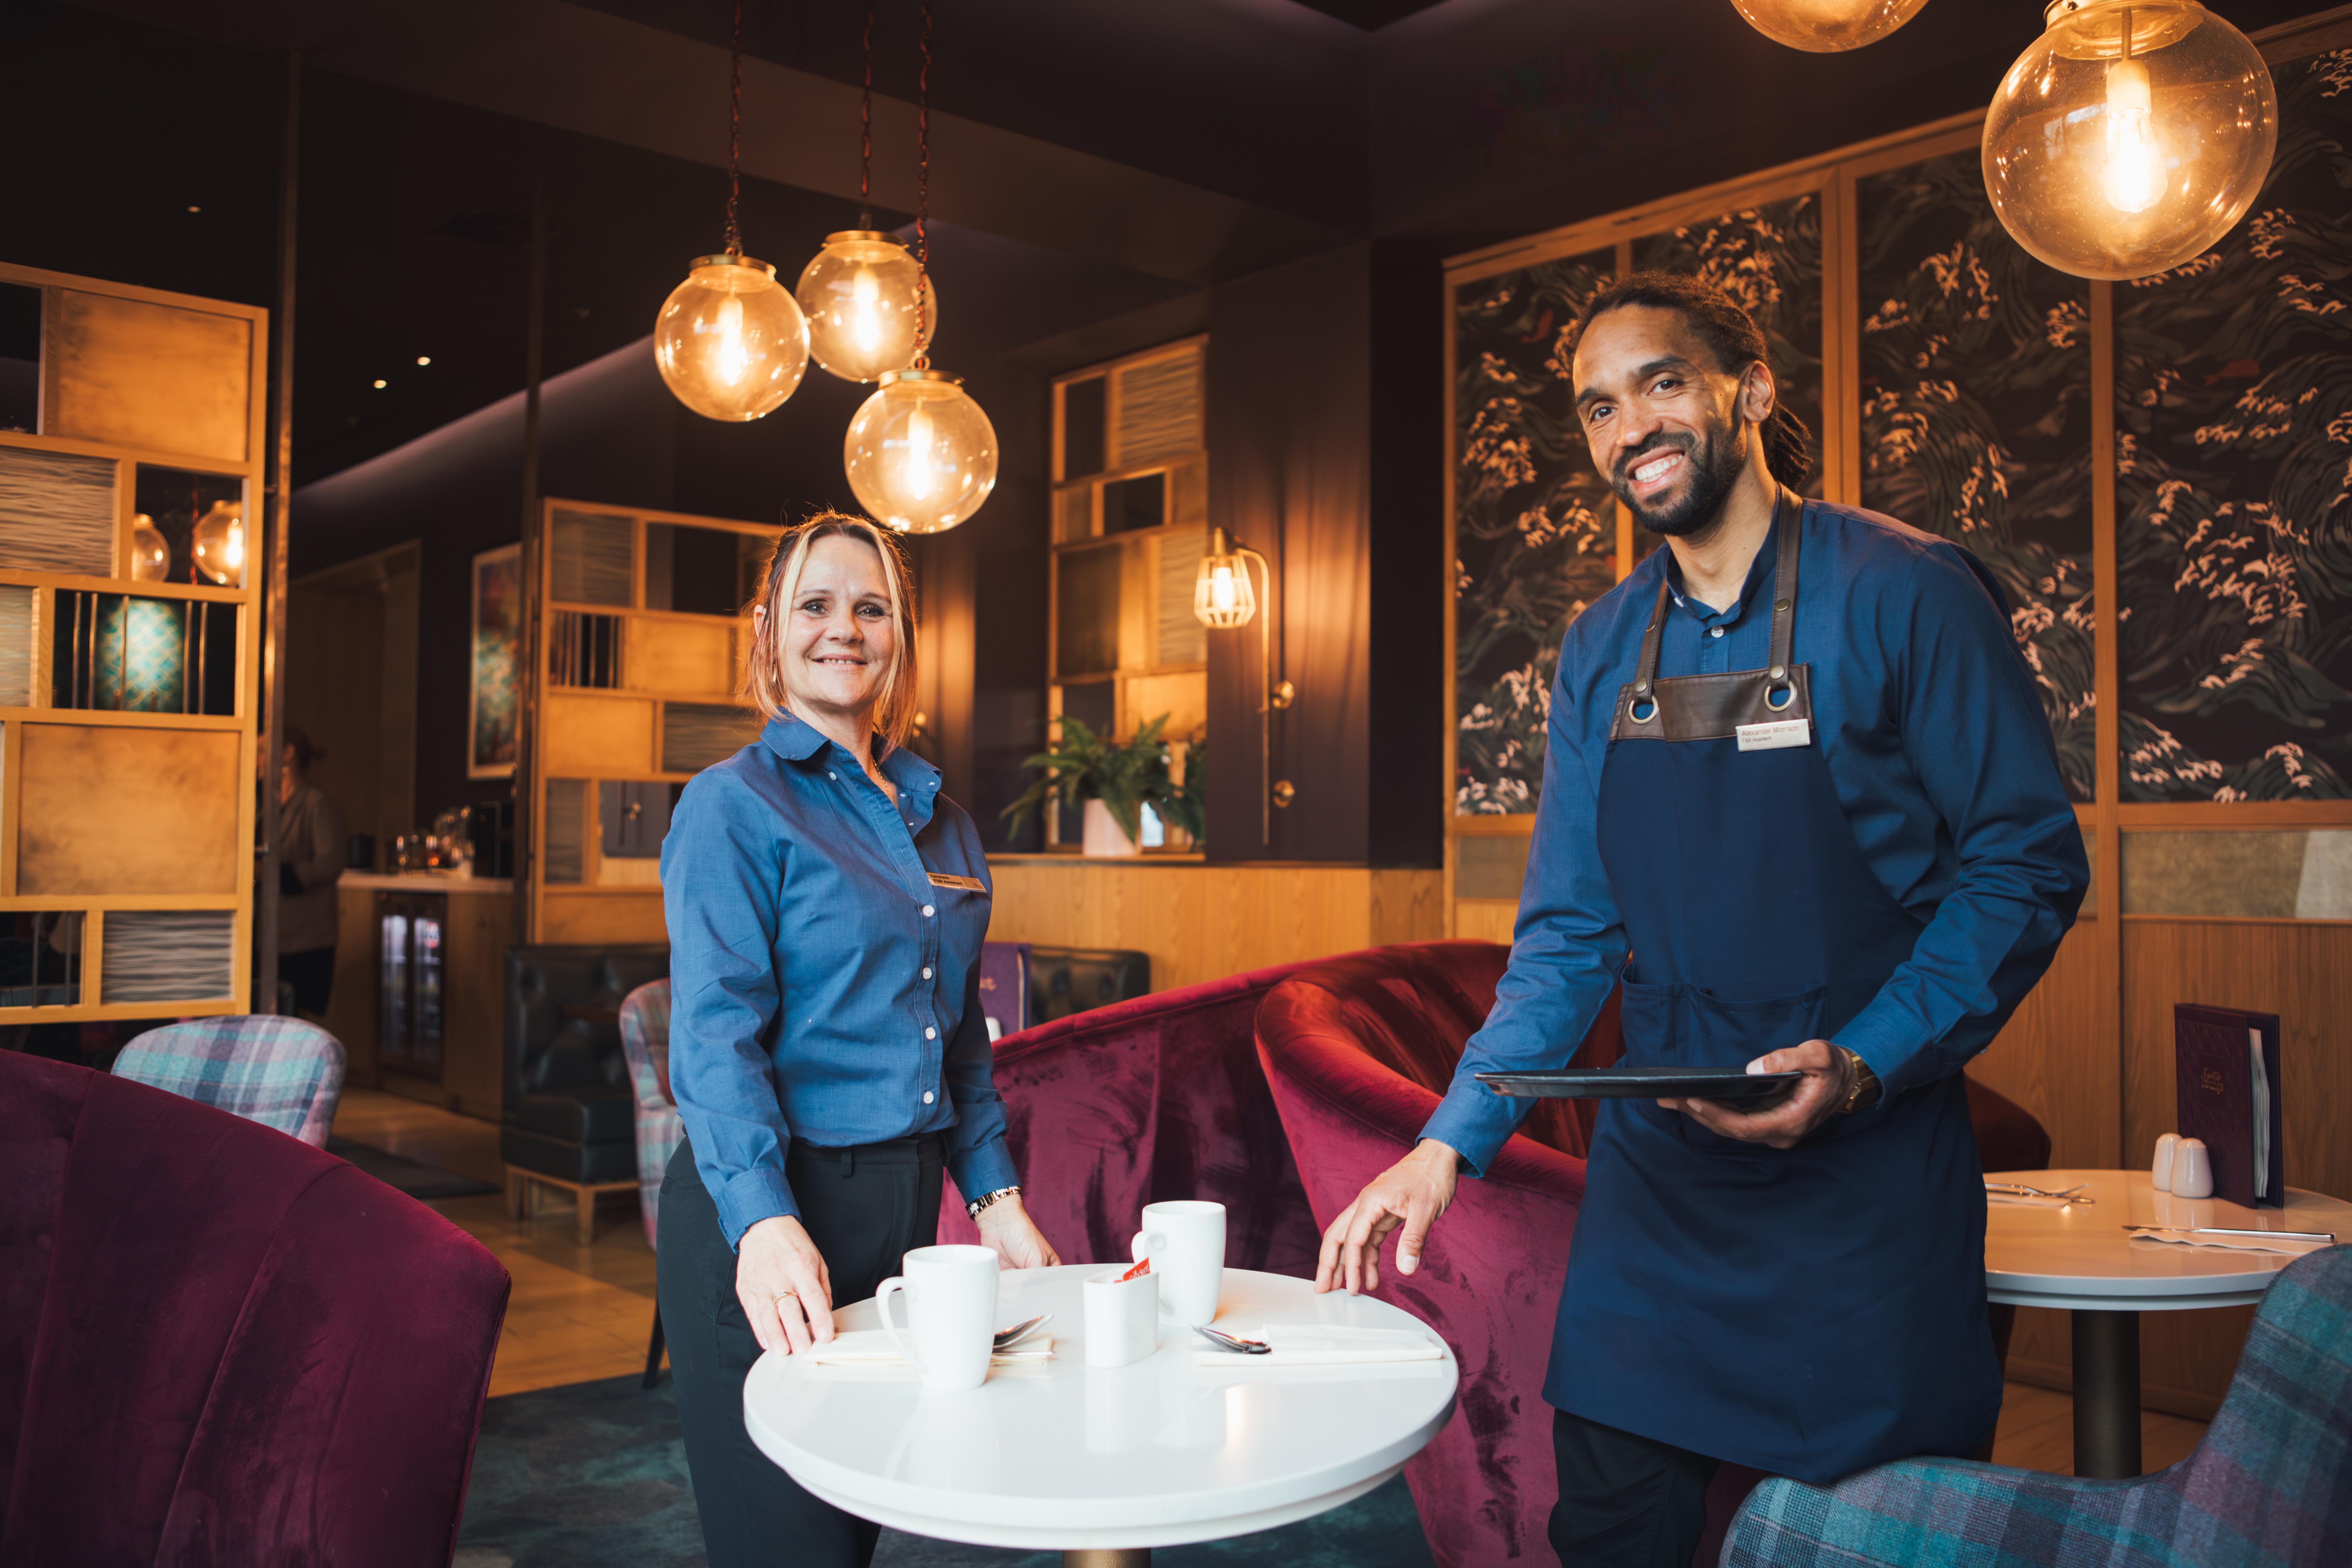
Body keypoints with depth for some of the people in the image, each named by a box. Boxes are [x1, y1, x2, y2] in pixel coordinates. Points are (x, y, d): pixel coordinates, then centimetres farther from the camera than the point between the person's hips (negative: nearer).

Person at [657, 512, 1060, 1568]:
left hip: (904, 1203, 6)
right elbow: (715, 1032, -18)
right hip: (768, 1209, -6)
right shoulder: (734, 805, -8)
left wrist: (995, 1195, 9)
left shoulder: (936, 818, 12)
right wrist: (765, 1222, -31)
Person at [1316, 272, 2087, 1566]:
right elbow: (1569, 931, 8)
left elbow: (2028, 864, -8)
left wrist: (1864, 1063, -20)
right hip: (1653, 1166, 4)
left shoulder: (1903, 595, -9)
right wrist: (1450, 1143, -1)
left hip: (1866, 1173, -4)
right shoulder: (1600, 654, 6)